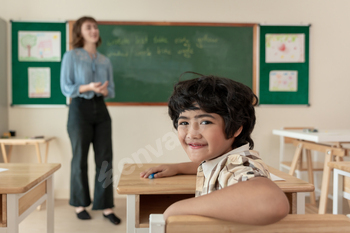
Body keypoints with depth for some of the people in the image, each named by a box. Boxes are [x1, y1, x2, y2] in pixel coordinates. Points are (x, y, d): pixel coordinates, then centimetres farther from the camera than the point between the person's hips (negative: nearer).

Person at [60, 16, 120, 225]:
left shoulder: (105, 61, 11)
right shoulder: (71, 56, -1)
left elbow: (112, 91, 11)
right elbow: (66, 88, -6)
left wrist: (104, 91, -12)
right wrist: (87, 87, -21)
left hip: (101, 110, 4)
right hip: (80, 109, -4)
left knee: (105, 159, 1)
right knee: (80, 159, 5)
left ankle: (106, 206, 10)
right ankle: (80, 205, 21)